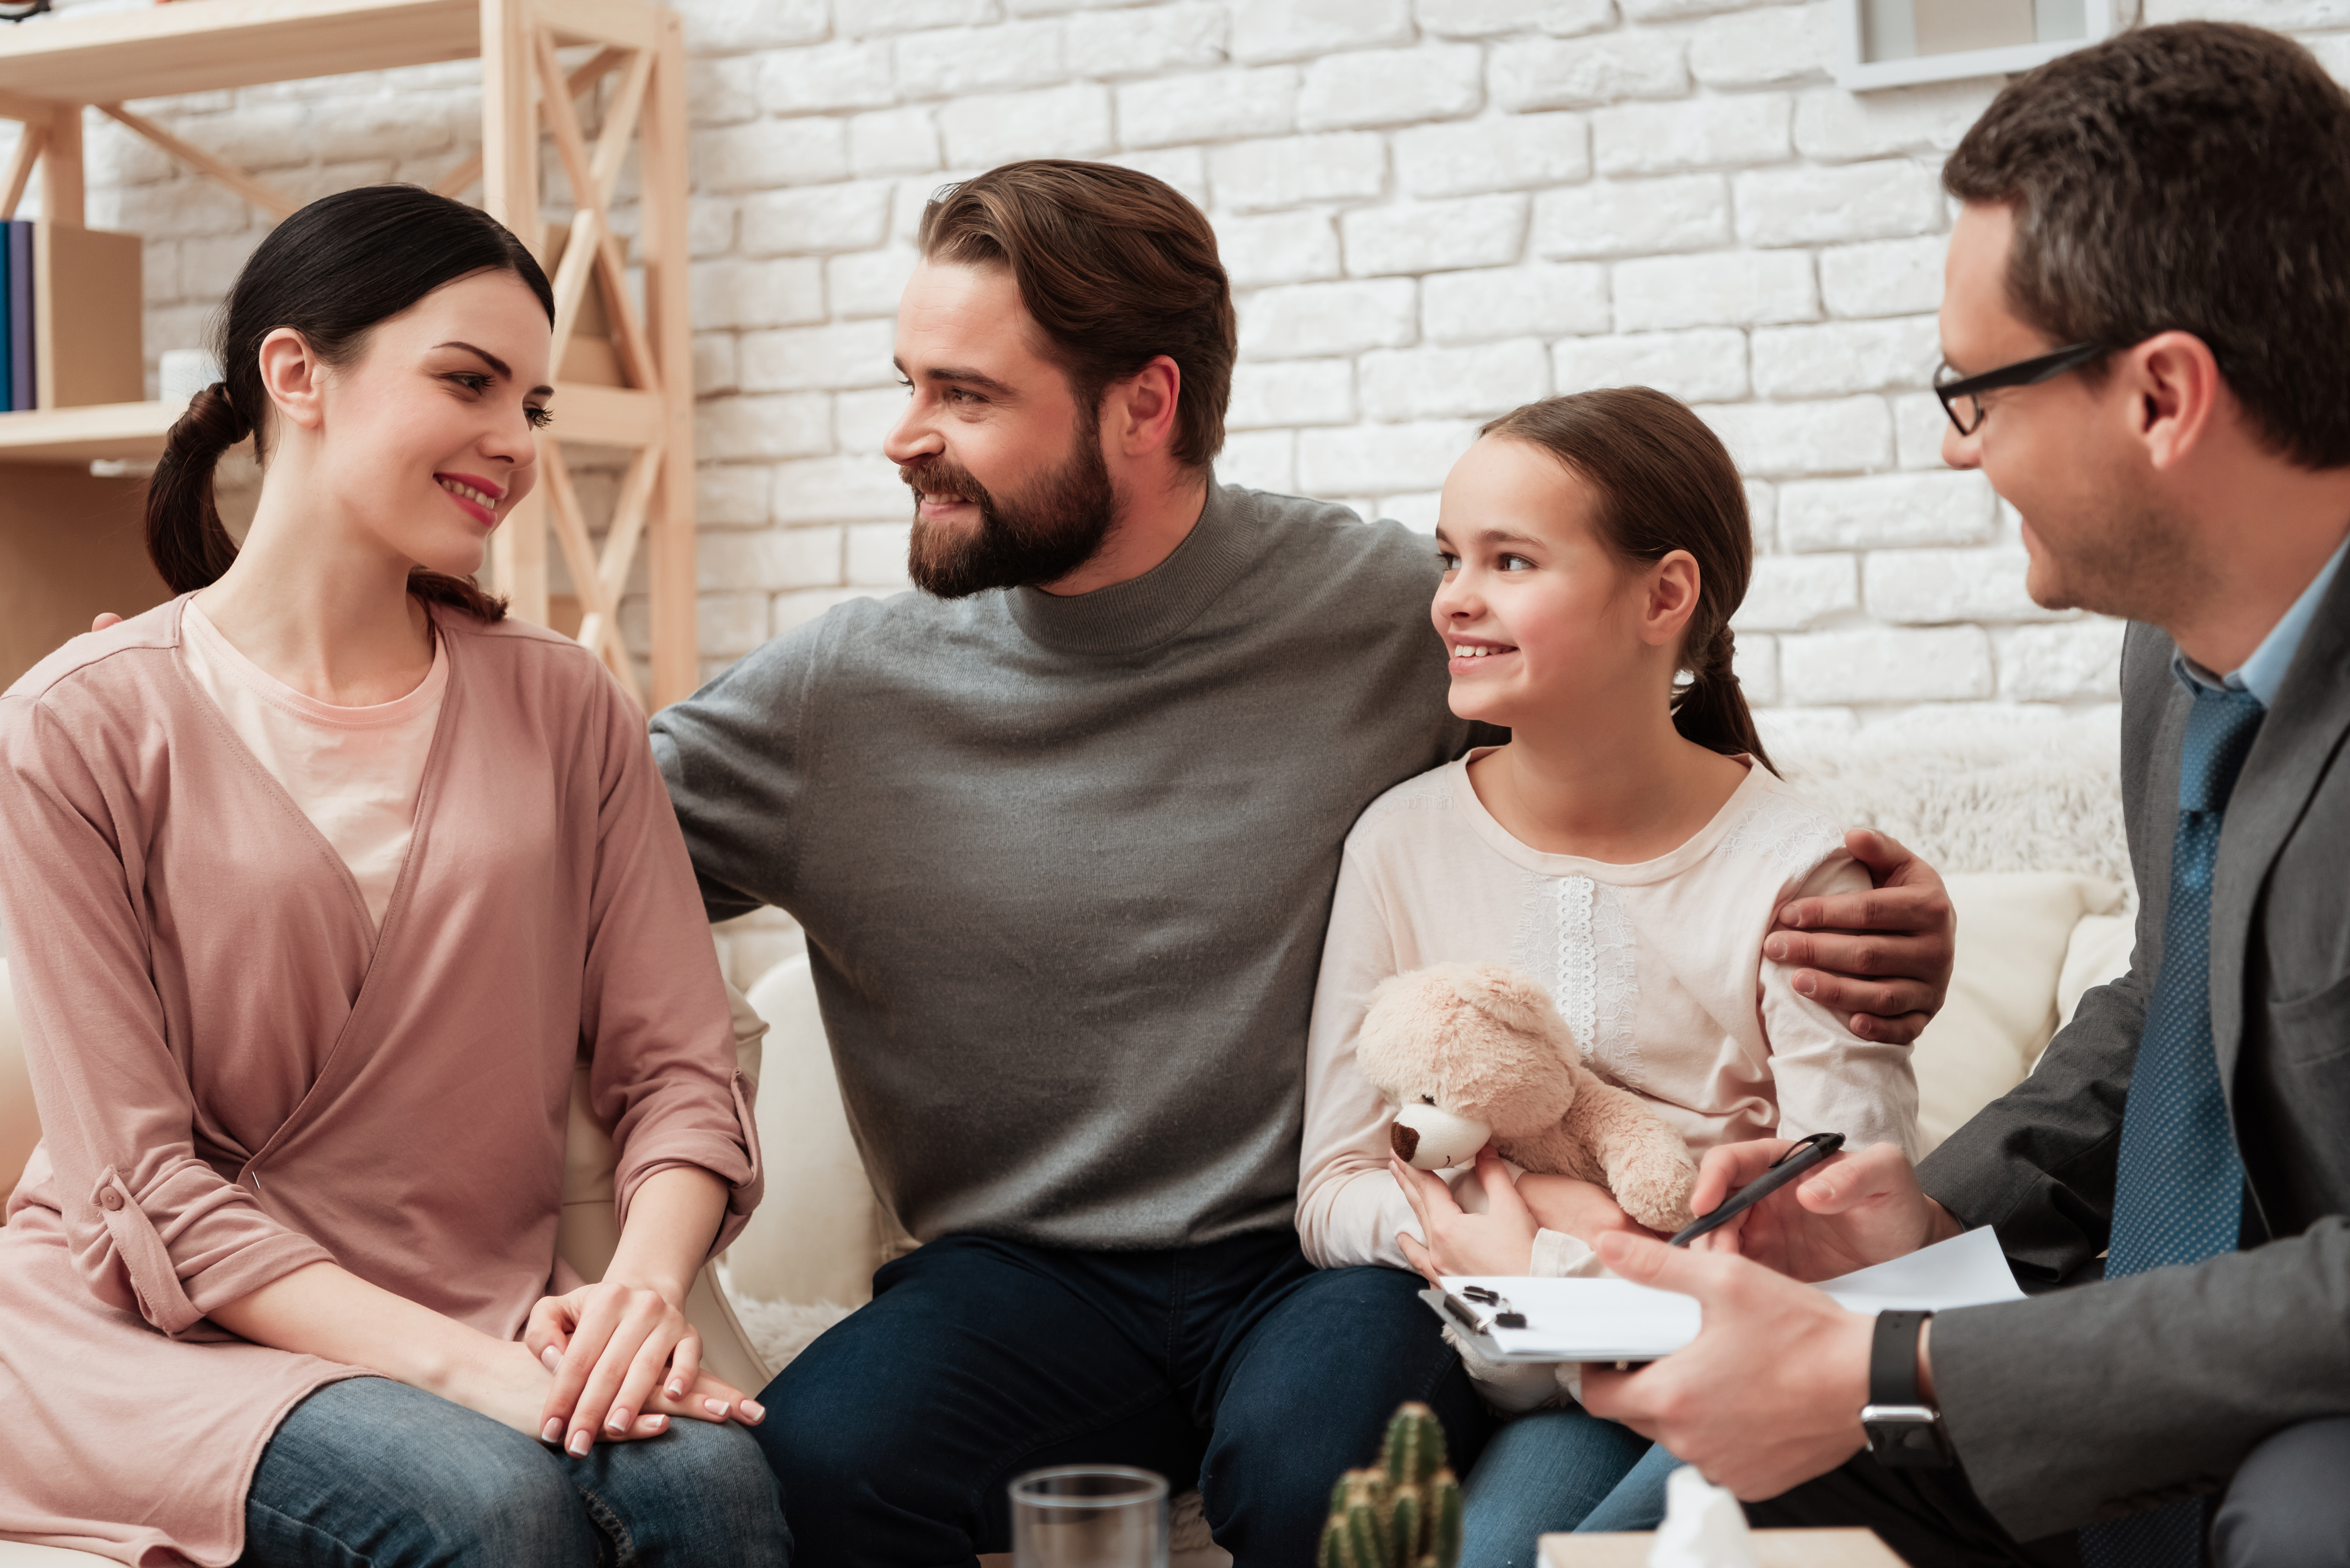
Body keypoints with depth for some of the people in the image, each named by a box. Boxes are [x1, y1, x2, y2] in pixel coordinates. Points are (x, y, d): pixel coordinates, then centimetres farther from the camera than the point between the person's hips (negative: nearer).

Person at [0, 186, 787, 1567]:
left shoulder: (565, 710, 9)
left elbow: (679, 1067, 3)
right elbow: (149, 1193, -9)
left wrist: (646, 1283, -19)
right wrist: (452, 1363, -21)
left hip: (492, 1322, 3)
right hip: (165, 1338, -2)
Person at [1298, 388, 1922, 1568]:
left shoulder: (1792, 872, -7)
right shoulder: (1403, 841, 2)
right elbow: (1332, 1191, 2)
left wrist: (1540, 1262, -17)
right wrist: (1478, 1233, -18)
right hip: (1484, 1358, 3)